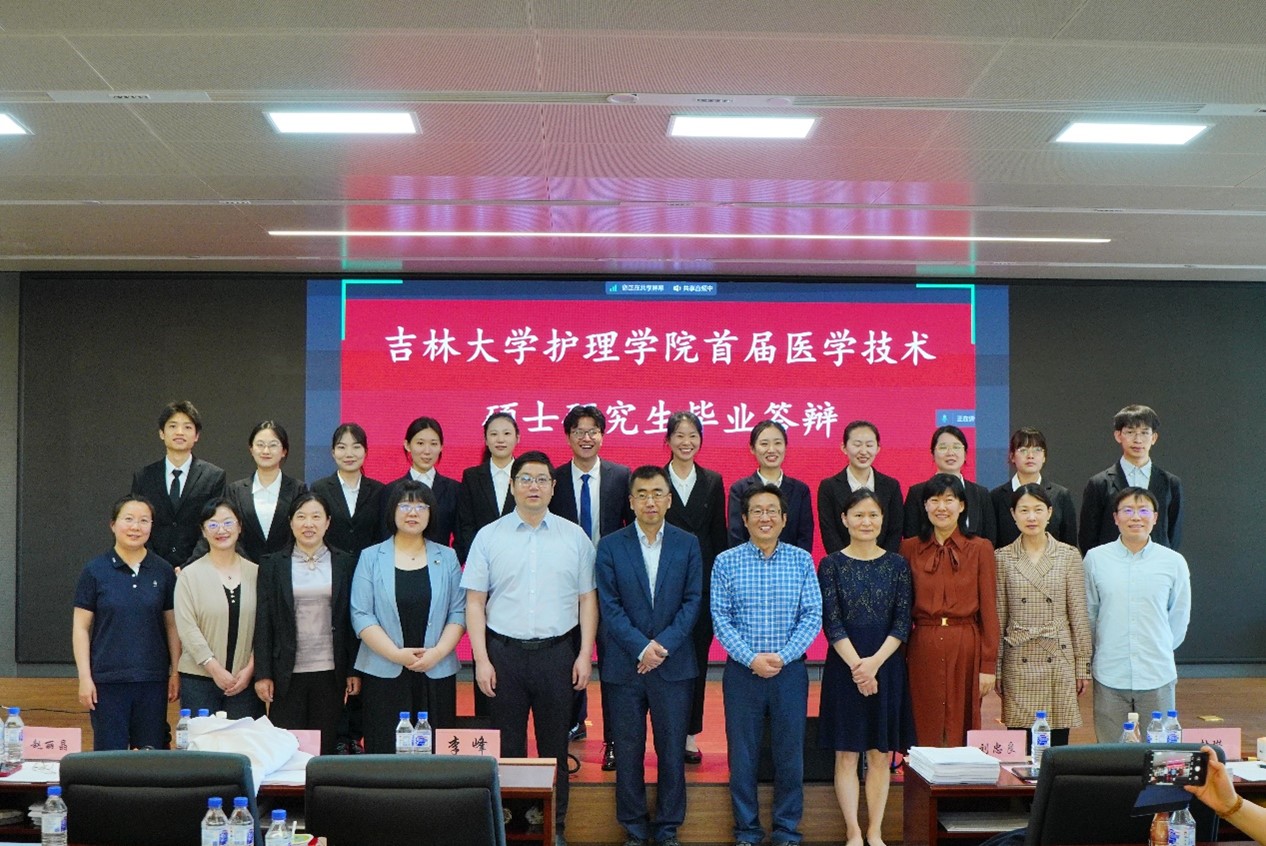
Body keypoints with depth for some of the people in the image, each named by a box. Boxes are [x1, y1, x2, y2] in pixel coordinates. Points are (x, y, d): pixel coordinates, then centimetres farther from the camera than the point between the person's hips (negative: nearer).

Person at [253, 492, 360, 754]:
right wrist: (262, 673, -2)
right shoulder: (272, 565, 5)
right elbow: (263, 623, 4)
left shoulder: (345, 564, 6)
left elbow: (352, 621, 6)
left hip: (330, 673, 0)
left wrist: (354, 670, 2)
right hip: (287, 673, 0)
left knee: (326, 748, 3)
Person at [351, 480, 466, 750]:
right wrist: (397, 654, -12)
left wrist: (438, 652, -10)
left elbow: (458, 612, 5)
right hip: (384, 675, -1)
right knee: (385, 752, -1)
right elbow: (361, 615, -2)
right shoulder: (371, 558, 5)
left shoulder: (447, 558, 10)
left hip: (437, 674, 1)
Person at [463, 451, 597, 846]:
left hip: (557, 652, 1)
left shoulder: (574, 536, 4)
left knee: (555, 745, 9)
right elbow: (474, 602, 1)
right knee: (507, 746, 7)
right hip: (504, 651, 0)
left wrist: (585, 654, -1)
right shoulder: (489, 536, 2)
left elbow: (587, 599, 5)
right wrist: (481, 659, -5)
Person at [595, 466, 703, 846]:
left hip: (674, 665, 1)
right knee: (628, 751, 6)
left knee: (672, 750, 6)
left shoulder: (687, 544, 5)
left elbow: (693, 600, 0)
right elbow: (609, 606, -4)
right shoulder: (610, 546, 2)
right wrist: (641, 648, -14)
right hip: (624, 665, 0)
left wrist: (664, 644, -12)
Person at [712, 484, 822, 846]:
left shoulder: (801, 560, 3)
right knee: (742, 754, 6)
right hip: (742, 670, 0)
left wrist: (782, 657, -13)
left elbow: (812, 615, -1)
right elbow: (720, 617, -3)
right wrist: (751, 658, -14)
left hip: (790, 669, 1)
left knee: (790, 752, 6)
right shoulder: (726, 562, 0)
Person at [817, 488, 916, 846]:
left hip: (887, 666, 1)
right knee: (846, 755, 3)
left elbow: (902, 622, -1)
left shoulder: (897, 564, 5)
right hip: (844, 666, -1)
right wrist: (856, 665, -16)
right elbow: (831, 622, -6)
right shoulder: (831, 564, 0)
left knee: (880, 755, 6)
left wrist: (875, 662, -13)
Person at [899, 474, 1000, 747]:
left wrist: (988, 665, -4)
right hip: (922, 649, 1)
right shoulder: (910, 549, 6)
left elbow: (989, 609, 1)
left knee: (962, 730, 5)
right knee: (923, 734, 4)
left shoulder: (980, 549, 3)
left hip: (966, 649, -1)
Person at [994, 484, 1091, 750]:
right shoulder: (1002, 558, 4)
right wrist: (995, 669, 5)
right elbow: (998, 617, 6)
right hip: (1019, 661, 0)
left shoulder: (1069, 556, 4)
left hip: (1059, 659, 0)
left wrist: (1083, 665, 3)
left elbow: (1078, 615, 5)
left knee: (1058, 741, 3)